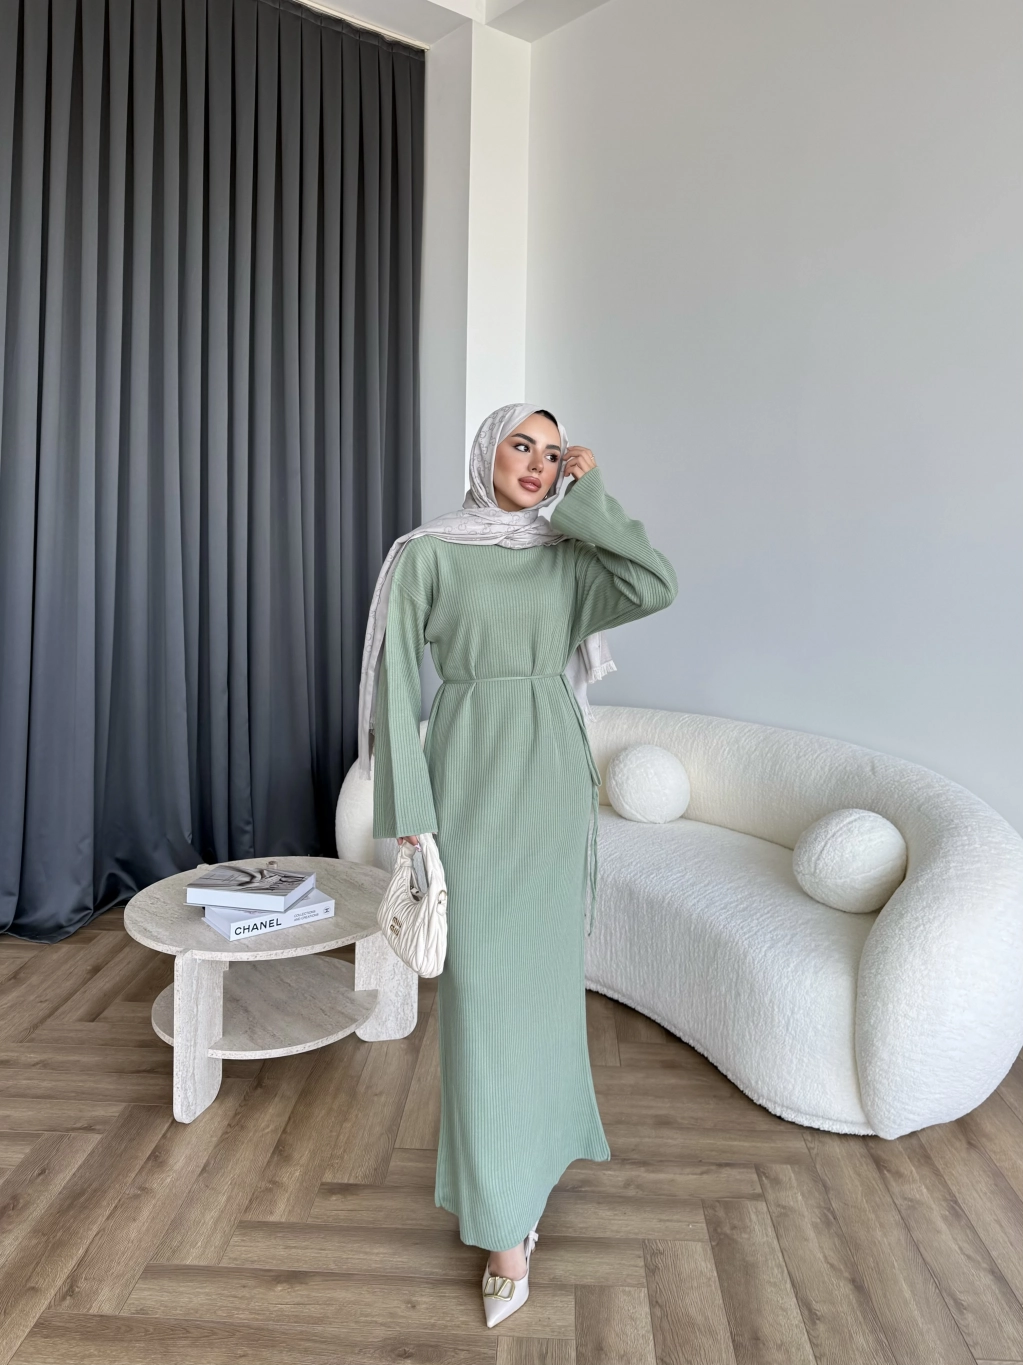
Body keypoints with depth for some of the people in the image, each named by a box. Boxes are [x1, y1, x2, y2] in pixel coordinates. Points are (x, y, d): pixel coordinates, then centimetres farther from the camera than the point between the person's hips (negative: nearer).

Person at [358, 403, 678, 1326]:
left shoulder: (568, 555, 8)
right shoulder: (426, 554, -2)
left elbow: (658, 588, -10)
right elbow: (396, 683, -5)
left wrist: (589, 493, -4)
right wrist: (407, 817, -10)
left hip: (555, 781, 4)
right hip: (470, 779, -3)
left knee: (544, 968, 13)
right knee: (483, 984, -1)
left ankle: (528, 1140, 40)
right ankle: (505, 1223, 13)